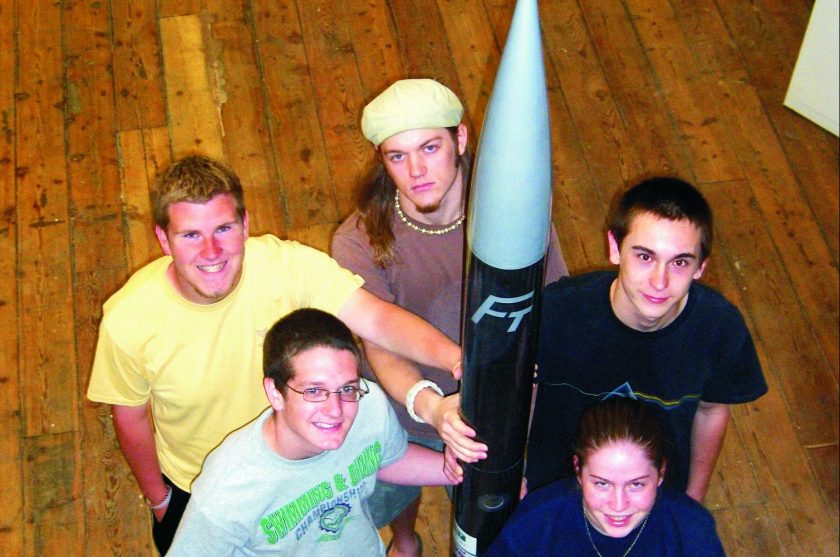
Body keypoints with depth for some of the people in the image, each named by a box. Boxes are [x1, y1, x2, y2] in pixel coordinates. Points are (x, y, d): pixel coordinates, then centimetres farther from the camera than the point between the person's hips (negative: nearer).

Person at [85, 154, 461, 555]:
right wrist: (157, 496, 2)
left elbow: (376, 318, -43)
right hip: (192, 491, 0)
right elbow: (131, 417, -12)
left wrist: (453, 357, -62)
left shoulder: (287, 265, -31)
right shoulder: (128, 319, -30)